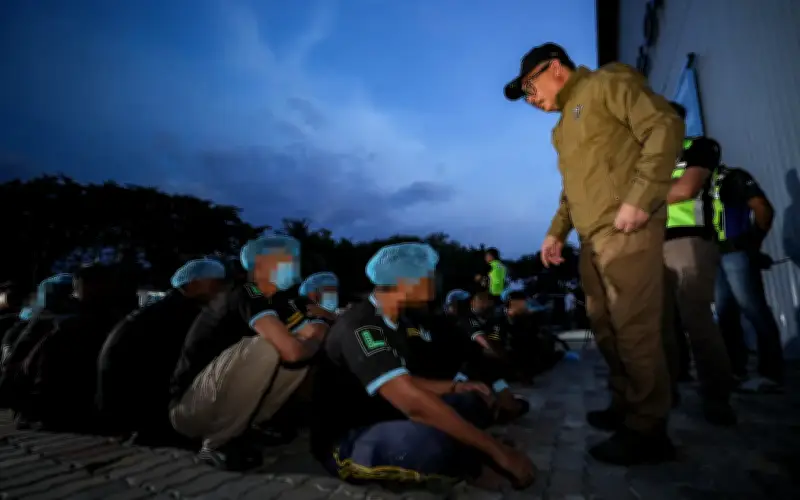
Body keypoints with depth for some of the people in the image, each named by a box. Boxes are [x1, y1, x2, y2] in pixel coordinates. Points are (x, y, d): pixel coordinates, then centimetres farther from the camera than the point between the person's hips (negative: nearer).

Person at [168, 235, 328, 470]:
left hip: (220, 406, 8)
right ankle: (216, 443, -12)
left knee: (299, 363, -2)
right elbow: (291, 350, -31)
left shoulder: (284, 301, 4)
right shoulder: (244, 295, -20)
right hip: (188, 409, -7)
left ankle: (242, 430, 3)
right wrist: (309, 345, -11)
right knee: (265, 347, -28)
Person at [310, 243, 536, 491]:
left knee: (470, 400, 8)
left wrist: (455, 386, 5)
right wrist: (496, 449, -31)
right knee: (432, 438, -36)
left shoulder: (394, 323, 7)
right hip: (346, 443, -9)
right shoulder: (359, 326, -24)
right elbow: (414, 402, -34)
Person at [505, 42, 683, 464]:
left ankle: (647, 430, 3)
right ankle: (624, 408, 23)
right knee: (606, 329, 11)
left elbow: (665, 127, -11)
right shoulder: (564, 125, 26)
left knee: (633, 329, -7)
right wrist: (556, 231, 17)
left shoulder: (607, 84, 1)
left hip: (626, 231, -9)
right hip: (592, 238, 9)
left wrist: (639, 198, -20)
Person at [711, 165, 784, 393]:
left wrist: (753, 242, -2)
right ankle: (736, 371, 16)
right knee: (725, 315, 9)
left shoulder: (734, 177, -1)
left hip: (737, 253, -8)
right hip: (715, 257, 8)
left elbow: (764, 209, -9)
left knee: (755, 312, -8)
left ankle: (771, 375, -5)